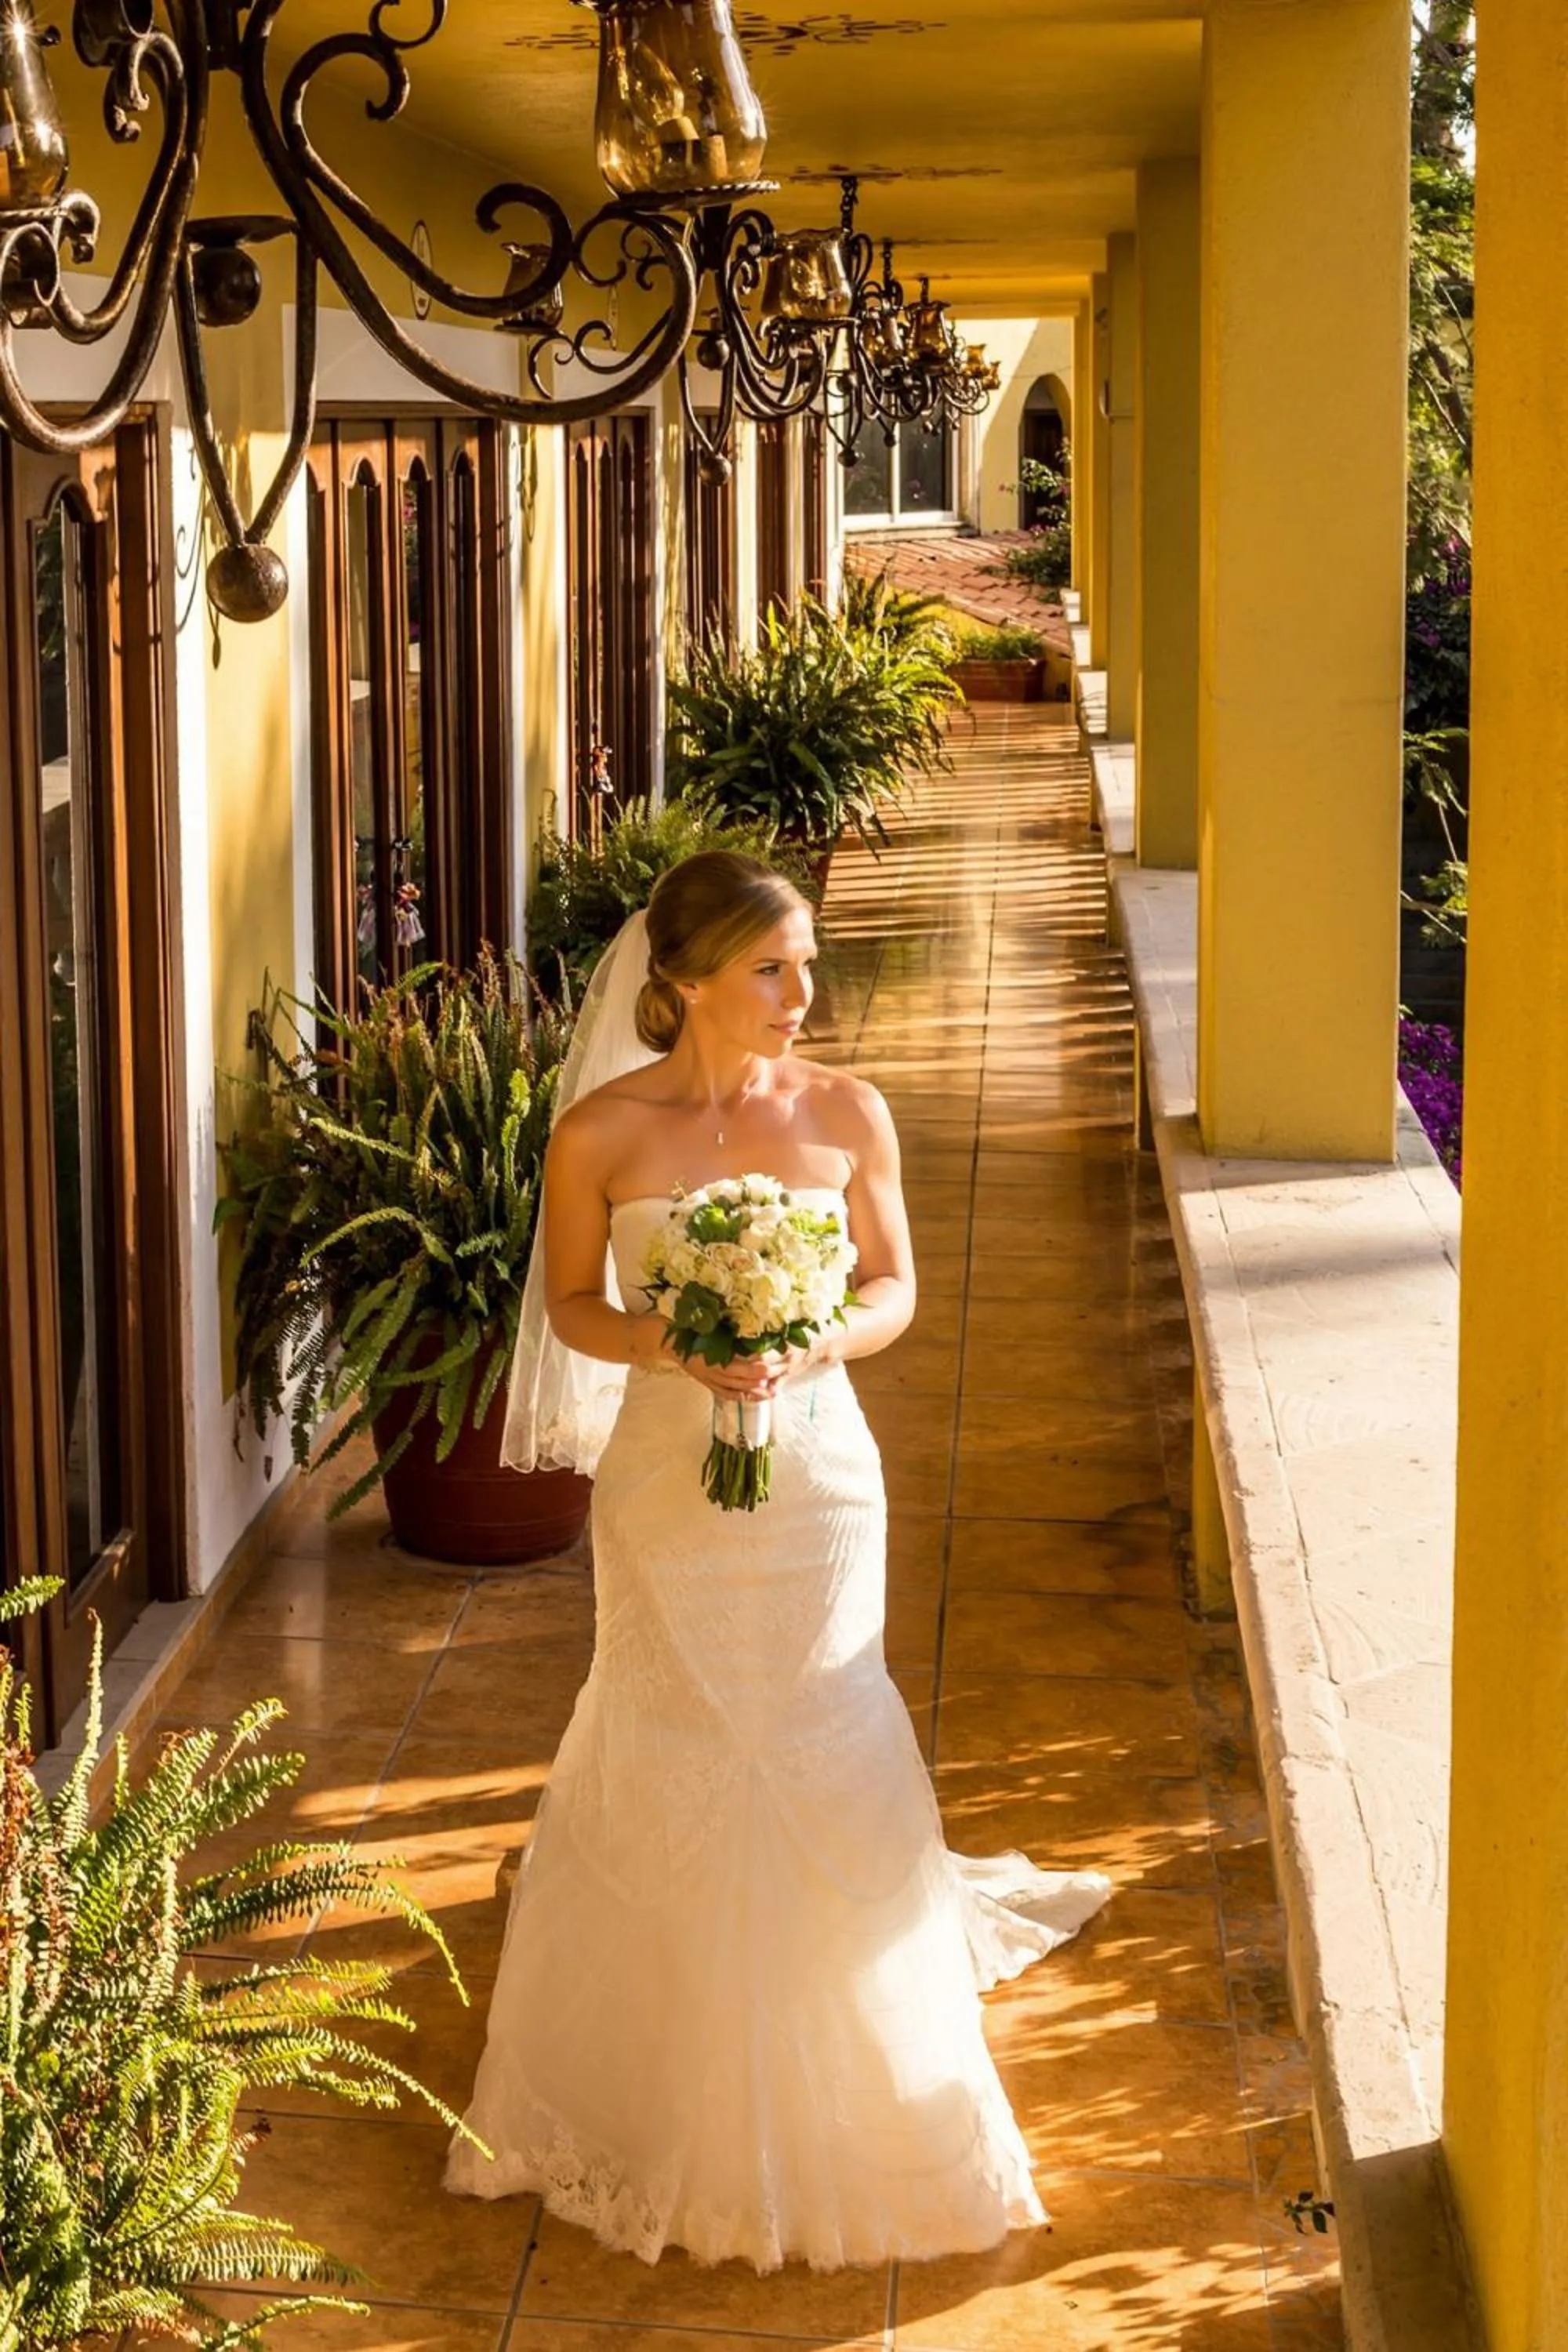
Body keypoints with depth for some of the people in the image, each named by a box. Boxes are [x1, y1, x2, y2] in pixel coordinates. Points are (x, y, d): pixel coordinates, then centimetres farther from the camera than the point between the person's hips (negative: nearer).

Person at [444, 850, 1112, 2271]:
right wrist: (673, 1348, -17)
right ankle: (677, 2085, 28)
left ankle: (832, 2091, 27)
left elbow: (896, 1290, 4)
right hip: (666, 1477, -1)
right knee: (666, 1771, 8)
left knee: (818, 1764, 6)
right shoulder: (601, 1129, -8)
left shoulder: (847, 1115, -5)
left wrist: (812, 1349, -16)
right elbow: (572, 1304, 2)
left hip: (816, 1476, 1)